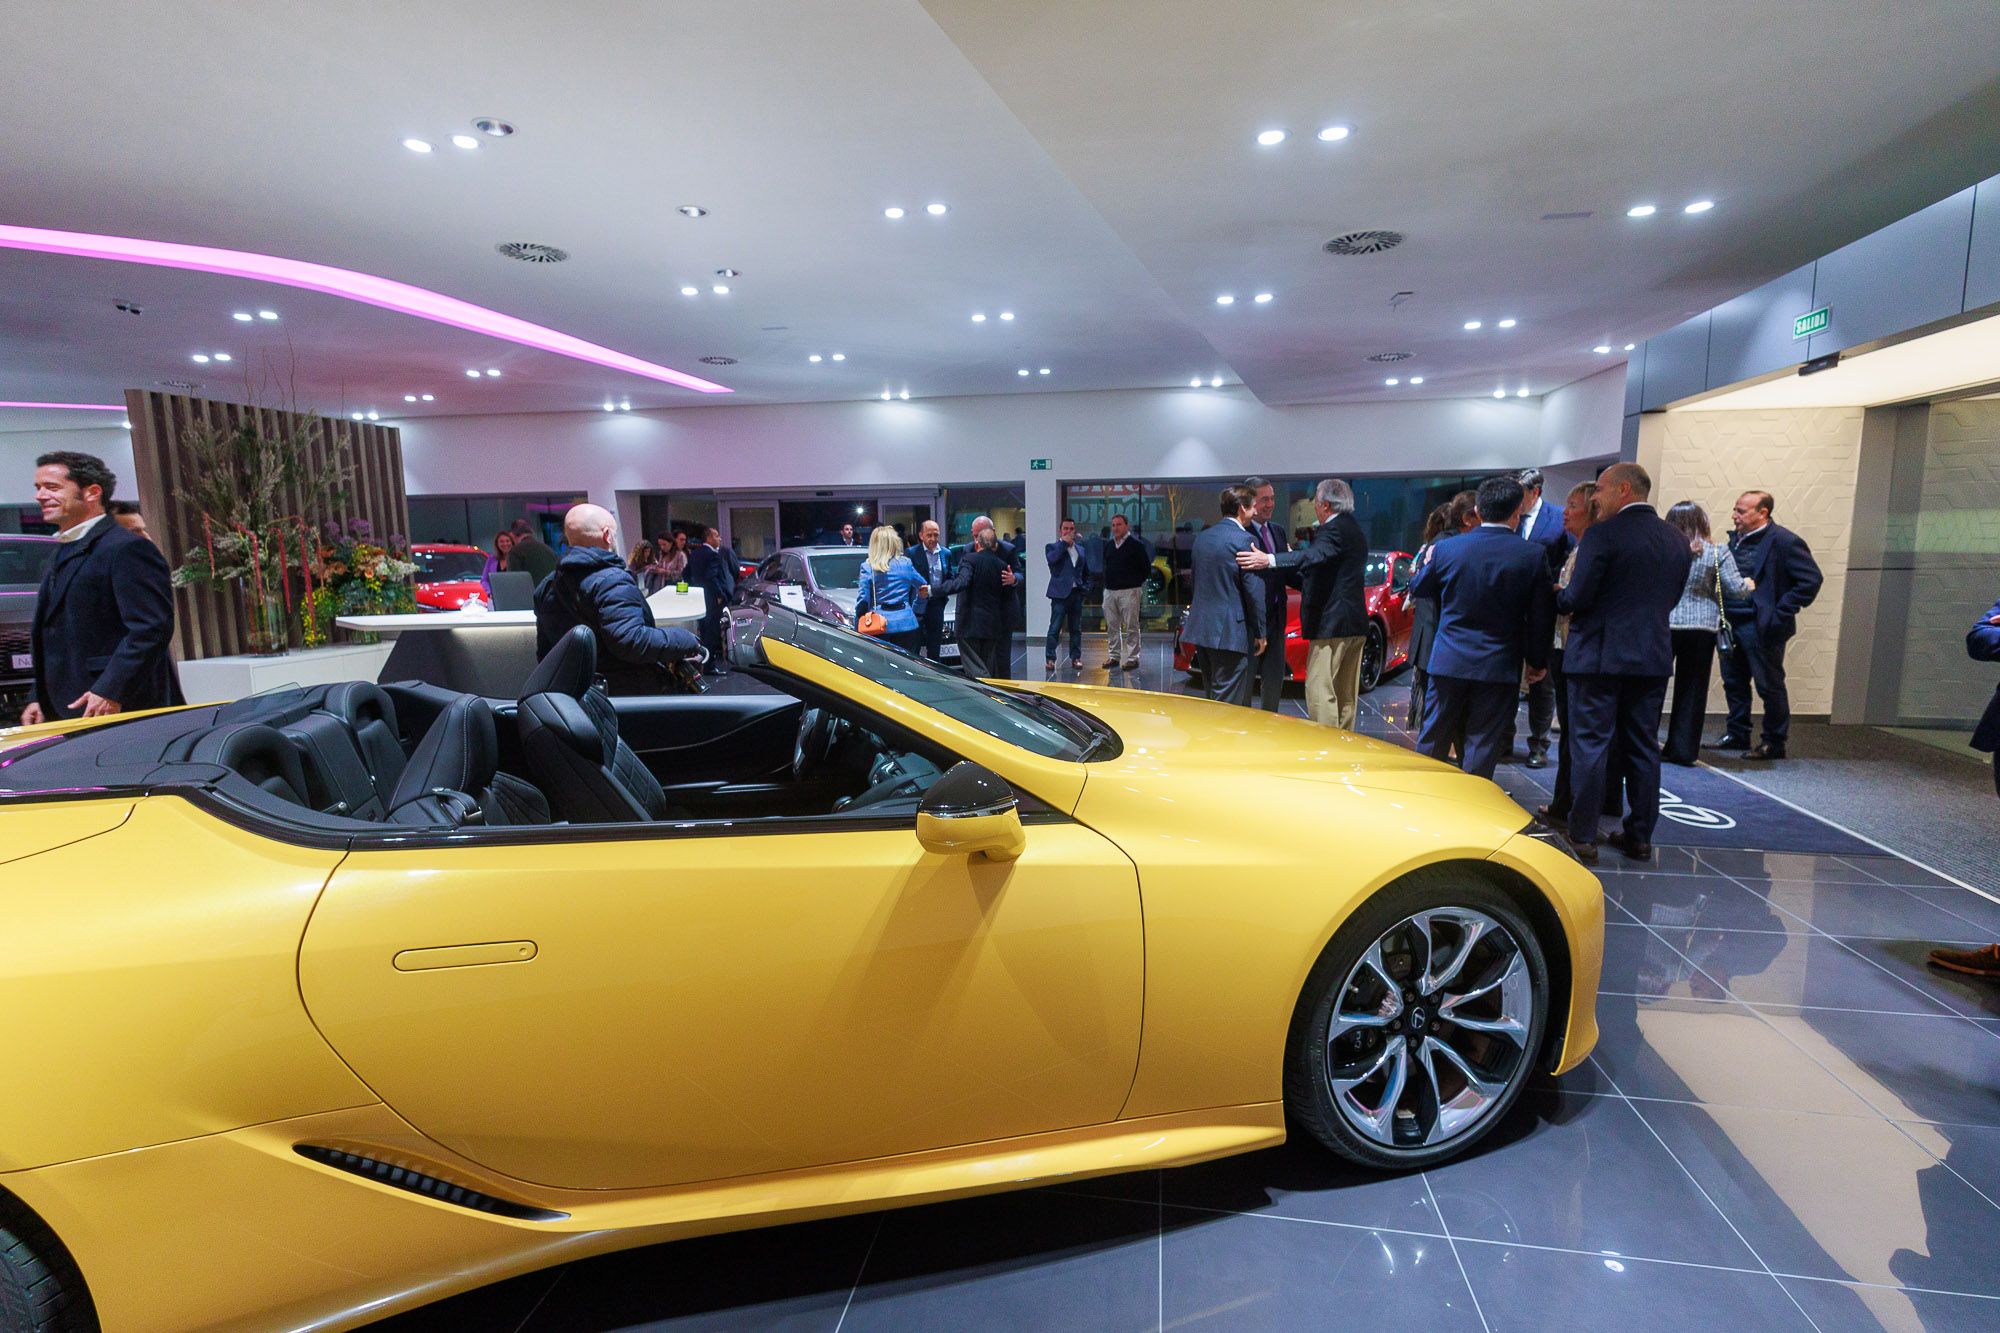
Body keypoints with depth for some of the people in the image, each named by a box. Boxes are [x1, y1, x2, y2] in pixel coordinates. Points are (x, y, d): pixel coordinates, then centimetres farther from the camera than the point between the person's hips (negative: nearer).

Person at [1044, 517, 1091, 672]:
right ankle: (1050, 659, -1)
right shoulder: (1052, 547, 3)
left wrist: (1085, 587, 6)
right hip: (1060, 593, -5)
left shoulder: (1080, 550, 17)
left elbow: (1086, 572, 23)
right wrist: (1064, 542, -13)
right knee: (1055, 629, -6)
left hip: (1077, 594, 5)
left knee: (1076, 629, 9)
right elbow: (1052, 558, -21)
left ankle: (1075, 658, 16)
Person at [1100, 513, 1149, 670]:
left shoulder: (1136, 545, -5)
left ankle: (1132, 658, 1)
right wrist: (1108, 582, 13)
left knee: (1131, 627, -4)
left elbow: (1146, 568, -2)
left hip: (1129, 591, -6)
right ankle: (1114, 656, 18)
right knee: (1112, 626, 10)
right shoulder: (1108, 546, 12)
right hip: (1110, 591, 6)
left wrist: (1134, 582, 1)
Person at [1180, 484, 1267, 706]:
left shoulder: (1202, 537, 11)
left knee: (1212, 699, 18)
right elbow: (1254, 591, -13)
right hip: (1230, 632, -8)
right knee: (1229, 704, -2)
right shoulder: (1244, 540, -12)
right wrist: (1259, 632, -5)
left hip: (1201, 628, 8)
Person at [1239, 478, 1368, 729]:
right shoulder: (1356, 531, 19)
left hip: (1331, 622, -10)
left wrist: (1270, 560, -42)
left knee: (1320, 691, -9)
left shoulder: (1334, 529, -12)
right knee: (1346, 695, 15)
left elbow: (1315, 555, -33)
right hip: (1356, 625, 10)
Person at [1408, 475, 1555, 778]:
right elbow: (1542, 615, -2)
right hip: (1499, 666, -1)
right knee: (1481, 748, 7)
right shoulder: (1532, 555, -8)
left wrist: (1427, 564, 31)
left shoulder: (1446, 549, -5)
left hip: (1448, 662, 1)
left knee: (1432, 741, 13)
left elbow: (1418, 588, 11)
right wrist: (1537, 661, 10)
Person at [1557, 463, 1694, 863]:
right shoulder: (1677, 539, 9)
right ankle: (1640, 837, 21)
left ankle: (1583, 838, 4)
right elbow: (1671, 598, 15)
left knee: (1590, 746, 0)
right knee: (1643, 748, 13)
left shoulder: (1603, 533, -13)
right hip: (1653, 656, 6)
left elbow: (1577, 597, -16)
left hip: (1599, 655, -6)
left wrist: (1559, 598, 4)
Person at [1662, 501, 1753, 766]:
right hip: (1703, 628, 1)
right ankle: (1683, 751, 11)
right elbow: (1735, 589, -2)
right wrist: (1749, 586, 19)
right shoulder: (1718, 553, -2)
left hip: (1662, 624, -1)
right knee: (1692, 690, 7)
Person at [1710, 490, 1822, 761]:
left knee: (1769, 685, 3)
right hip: (1733, 624, 7)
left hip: (1762, 627, -7)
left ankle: (1774, 743, 14)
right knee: (1733, 681, 15)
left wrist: (1781, 613, -17)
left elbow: (1812, 579, -14)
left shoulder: (1784, 542, -12)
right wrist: (1723, 614, 6)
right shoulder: (1736, 538, 9)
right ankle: (1737, 735, 28)